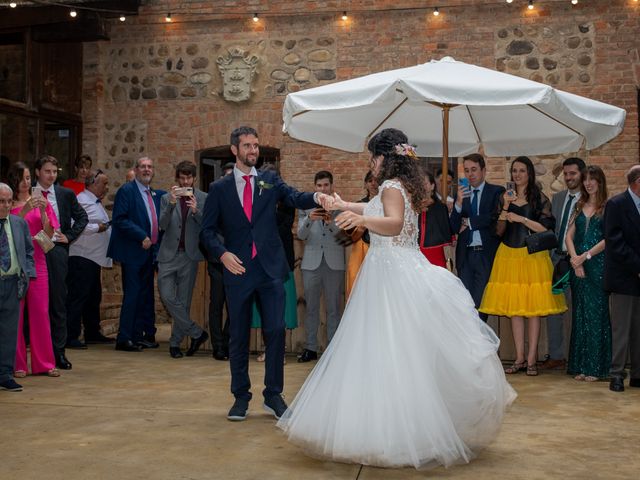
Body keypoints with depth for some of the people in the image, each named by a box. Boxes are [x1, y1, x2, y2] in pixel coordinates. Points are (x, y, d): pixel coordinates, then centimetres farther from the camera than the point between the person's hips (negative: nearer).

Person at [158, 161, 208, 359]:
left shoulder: (203, 199, 4)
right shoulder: (167, 198, 8)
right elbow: (163, 225, -5)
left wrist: (196, 211, -21)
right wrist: (171, 204, -18)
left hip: (190, 255, -1)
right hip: (169, 255, 1)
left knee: (183, 301, 4)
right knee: (167, 296, -9)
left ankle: (175, 342, 17)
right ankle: (197, 333, 3)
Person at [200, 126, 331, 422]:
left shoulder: (270, 181, 9)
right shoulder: (219, 189, 7)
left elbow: (294, 198, -7)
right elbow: (207, 231, 6)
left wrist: (316, 197, -28)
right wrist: (222, 253, -12)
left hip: (270, 268, 0)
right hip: (238, 270, 0)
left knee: (276, 331, -3)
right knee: (239, 336, 7)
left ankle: (273, 395, 9)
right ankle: (241, 396, 19)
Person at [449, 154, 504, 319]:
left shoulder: (497, 192, 0)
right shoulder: (461, 194, 11)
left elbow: (495, 219, -13)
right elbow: (454, 228, 4)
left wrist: (469, 222, -4)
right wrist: (458, 203, -11)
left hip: (486, 255, -4)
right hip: (465, 256, 4)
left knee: (481, 304, -2)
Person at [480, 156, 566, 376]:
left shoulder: (540, 199, 2)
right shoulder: (505, 198, 10)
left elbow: (546, 228, -6)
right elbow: (499, 231, 5)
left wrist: (522, 219, -14)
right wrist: (505, 208, -8)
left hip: (533, 255, -3)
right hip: (509, 255, 3)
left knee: (534, 308, -2)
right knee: (514, 308, 3)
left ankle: (531, 359, 2)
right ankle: (519, 358, 8)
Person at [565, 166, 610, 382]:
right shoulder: (580, 207, 14)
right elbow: (569, 237, 9)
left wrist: (586, 256, -12)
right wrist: (575, 259, -6)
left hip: (598, 265, -5)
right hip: (578, 266, 5)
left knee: (597, 314, -3)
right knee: (580, 314, 7)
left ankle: (595, 366, 2)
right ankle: (580, 366, 12)